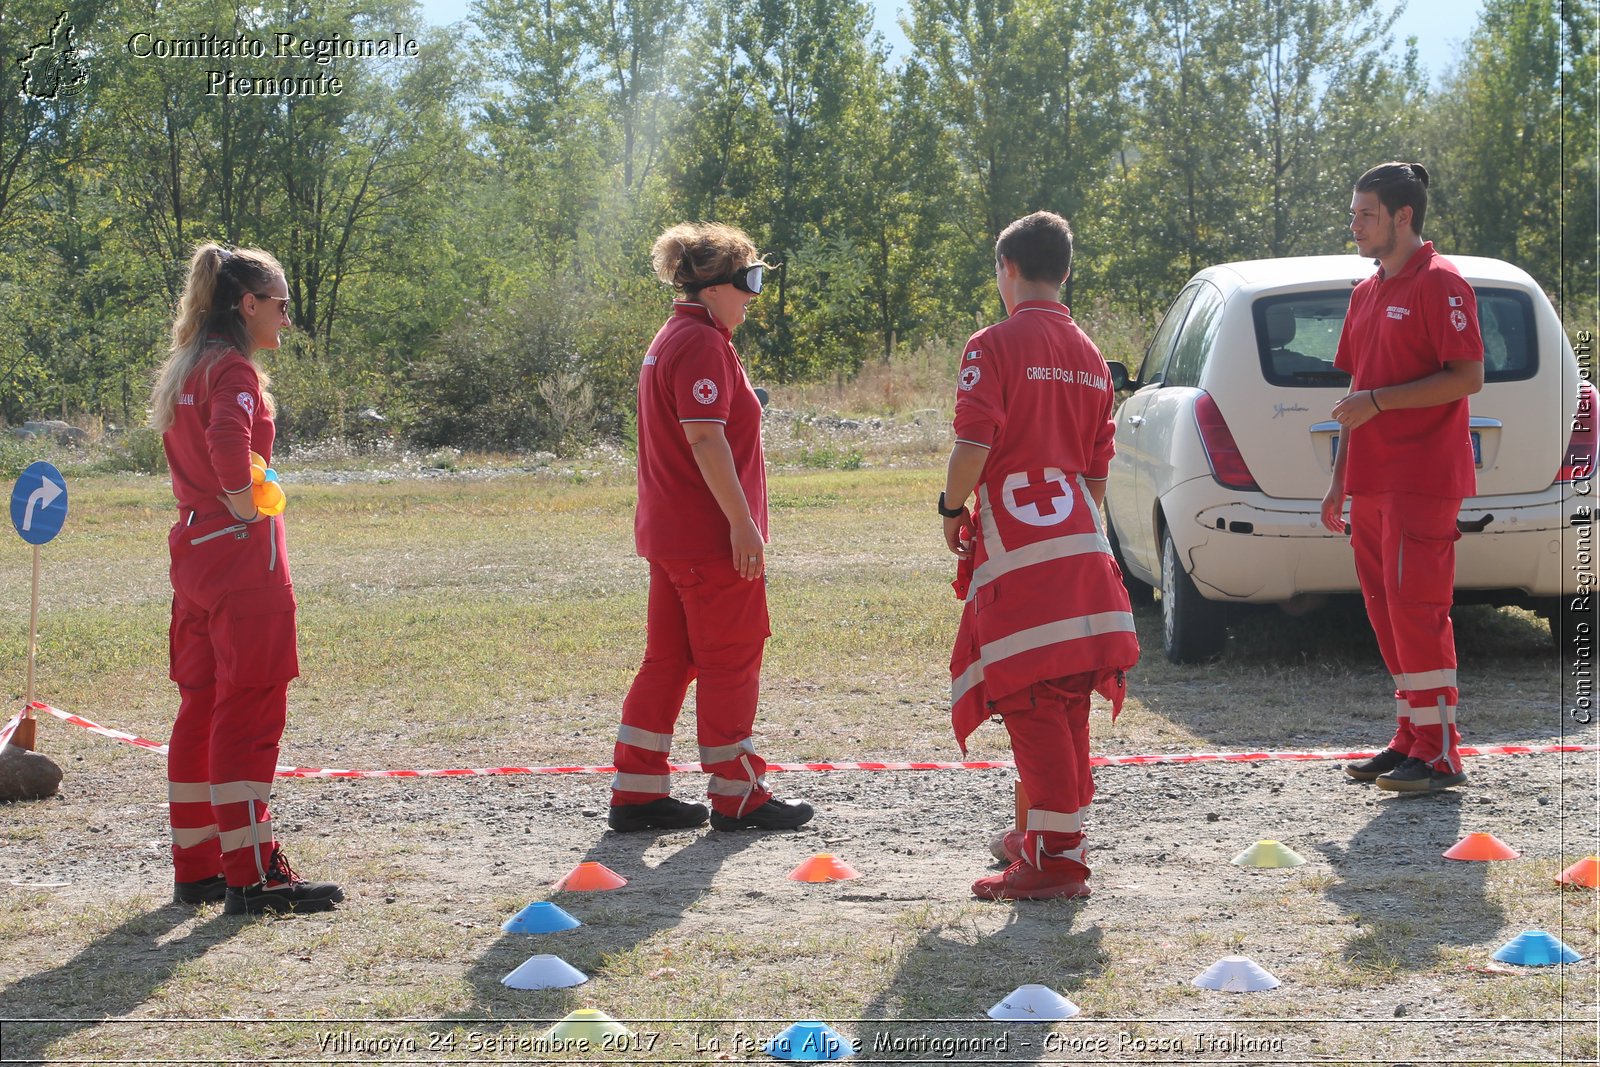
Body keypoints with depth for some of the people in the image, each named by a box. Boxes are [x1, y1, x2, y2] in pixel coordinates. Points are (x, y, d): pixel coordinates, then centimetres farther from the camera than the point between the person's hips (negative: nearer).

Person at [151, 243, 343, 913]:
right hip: (242, 556, -9)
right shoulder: (232, 368, -13)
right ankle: (251, 875, -7)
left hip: (194, 550, 9)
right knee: (249, 711, -7)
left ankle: (196, 869, 17)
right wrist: (247, 513, -19)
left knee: (201, 709, 12)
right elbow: (229, 443, -31)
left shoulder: (183, 369, 15)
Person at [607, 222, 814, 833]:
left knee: (668, 661, 12)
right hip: (712, 537, -10)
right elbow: (706, 439, -22)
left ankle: (636, 794, 13)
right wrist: (742, 522, -22)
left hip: (668, 532, 10)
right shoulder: (703, 343, -15)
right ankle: (736, 798, 6)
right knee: (731, 664, -1)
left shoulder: (669, 341, 17)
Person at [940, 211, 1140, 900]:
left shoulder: (995, 346, -9)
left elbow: (973, 445, -17)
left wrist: (952, 508, -1)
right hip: (1081, 549, 7)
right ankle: (1047, 832, 28)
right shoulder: (1089, 357, 14)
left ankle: (1057, 858, -8)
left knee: (1033, 706, -6)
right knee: (1064, 703, 16)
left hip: (1016, 550, -7)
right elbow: (1097, 467, 16)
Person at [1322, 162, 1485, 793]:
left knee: (1416, 610, -10)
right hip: (1372, 481, 9)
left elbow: (1468, 377, -17)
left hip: (1421, 480, -9)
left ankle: (1439, 755, -7)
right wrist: (1340, 479, 20)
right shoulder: (1367, 293, 18)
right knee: (1386, 612, 10)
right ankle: (1410, 740, 17)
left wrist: (1378, 402, -19)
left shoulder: (1439, 284, -9)